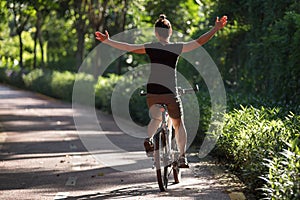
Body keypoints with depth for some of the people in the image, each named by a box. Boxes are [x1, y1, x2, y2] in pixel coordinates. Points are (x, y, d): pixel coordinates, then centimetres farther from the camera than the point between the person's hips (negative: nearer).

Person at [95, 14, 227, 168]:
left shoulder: (150, 47, 3)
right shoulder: (178, 47, 0)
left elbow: (127, 47, 4)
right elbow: (200, 41, 0)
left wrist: (107, 41, 12)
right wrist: (216, 28, 5)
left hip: (152, 92, 2)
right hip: (169, 92, -2)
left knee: (155, 119, 26)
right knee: (178, 124, 14)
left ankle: (149, 139, -3)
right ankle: (182, 157, 6)